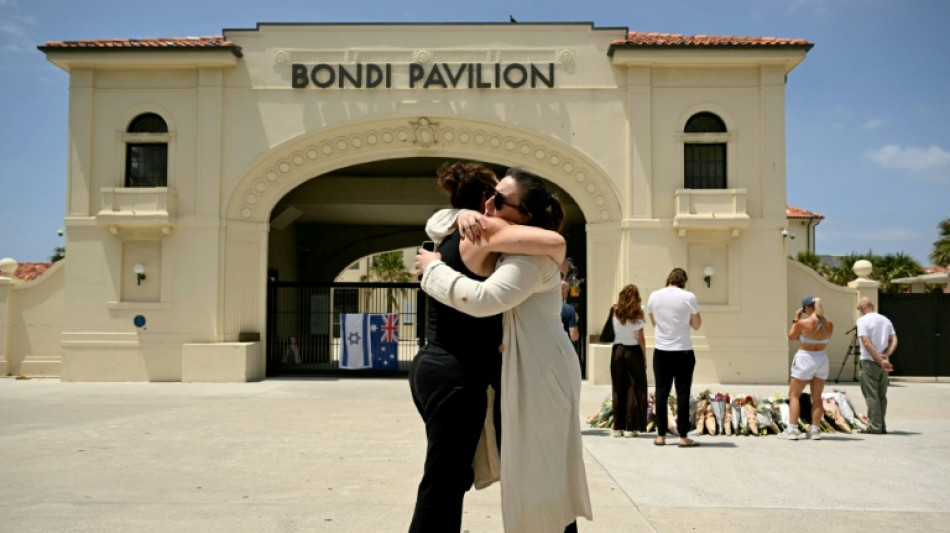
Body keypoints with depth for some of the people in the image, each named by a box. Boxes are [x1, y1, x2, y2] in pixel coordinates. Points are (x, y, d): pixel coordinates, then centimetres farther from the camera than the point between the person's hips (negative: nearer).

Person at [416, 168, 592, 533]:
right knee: (532, 470, 17)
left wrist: (433, 268, -18)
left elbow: (483, 299, -32)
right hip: (528, 369, 10)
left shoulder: (531, 254, -19)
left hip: (542, 371, -10)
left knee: (542, 472, -3)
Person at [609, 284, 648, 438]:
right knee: (634, 389, 4)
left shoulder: (615, 311, -1)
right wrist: (644, 356, 4)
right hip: (633, 351, -2)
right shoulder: (637, 313, -7)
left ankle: (618, 427, 10)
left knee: (618, 389, 8)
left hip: (617, 350, 3)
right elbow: (640, 338, -6)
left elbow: (610, 332, -3)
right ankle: (631, 427, 3)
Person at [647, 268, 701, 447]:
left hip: (661, 351, 3)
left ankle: (661, 436, 11)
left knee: (661, 392, 8)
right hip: (683, 351, -2)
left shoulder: (654, 296, 1)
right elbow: (696, 325, 0)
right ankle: (683, 437, 5)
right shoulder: (689, 297, -8)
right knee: (683, 394, 3)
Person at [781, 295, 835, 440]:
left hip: (805, 358, -5)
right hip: (822, 359, 5)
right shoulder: (829, 324, -1)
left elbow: (791, 337, -1)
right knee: (816, 397, 13)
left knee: (794, 395, 3)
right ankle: (815, 430, 15)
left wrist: (795, 319, 6)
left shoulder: (803, 322, -16)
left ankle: (791, 430, -3)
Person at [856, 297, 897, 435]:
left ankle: (875, 427, -3)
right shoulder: (886, 320, 12)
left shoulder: (863, 320, -9)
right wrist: (886, 355, -7)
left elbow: (866, 343, -17)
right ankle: (882, 426, 16)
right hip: (884, 363, 6)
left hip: (869, 361, -6)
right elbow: (894, 341, 4)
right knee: (882, 395, 13)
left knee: (871, 395, -2)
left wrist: (880, 361, -15)